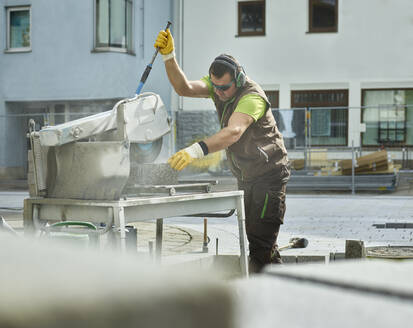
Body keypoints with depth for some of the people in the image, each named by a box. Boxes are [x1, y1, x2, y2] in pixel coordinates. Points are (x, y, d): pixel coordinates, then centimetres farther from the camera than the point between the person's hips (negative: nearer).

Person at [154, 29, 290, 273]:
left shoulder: (252, 97, -28)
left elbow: (233, 132, -45)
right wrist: (169, 56, -31)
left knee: (261, 240, -11)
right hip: (246, 177, 9)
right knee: (254, 236, 15)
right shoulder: (218, 85, -4)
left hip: (270, 175, -9)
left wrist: (196, 151, -58)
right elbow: (184, 88, -17)